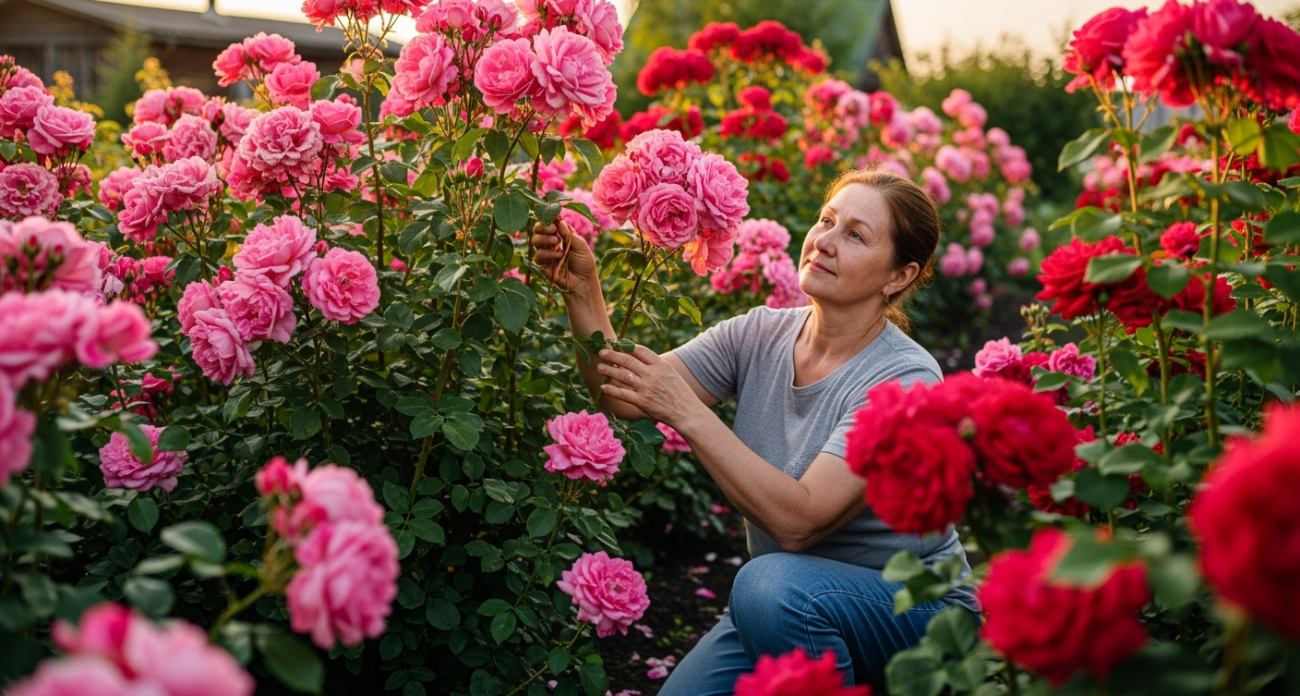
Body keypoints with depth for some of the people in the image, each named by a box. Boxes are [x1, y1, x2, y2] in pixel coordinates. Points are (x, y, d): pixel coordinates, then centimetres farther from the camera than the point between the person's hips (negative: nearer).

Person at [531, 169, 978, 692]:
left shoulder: (907, 379, -23)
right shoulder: (759, 336, -4)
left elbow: (798, 521, -32)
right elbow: (624, 398, -11)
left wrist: (687, 413, -35)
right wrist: (582, 293, -24)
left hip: (912, 610, -6)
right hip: (778, 607, 6)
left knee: (771, 583, -34)